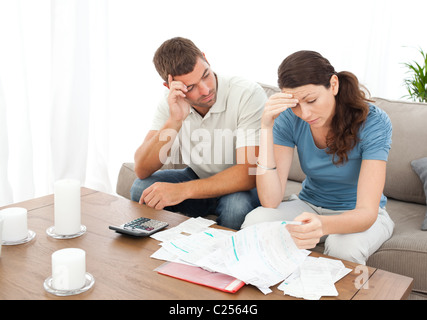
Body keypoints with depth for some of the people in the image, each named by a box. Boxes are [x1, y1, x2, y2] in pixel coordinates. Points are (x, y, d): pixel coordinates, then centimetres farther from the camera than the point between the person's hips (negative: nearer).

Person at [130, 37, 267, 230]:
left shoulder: (249, 94, -25)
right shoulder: (171, 104, -10)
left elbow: (249, 173, -31)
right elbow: (142, 170, -18)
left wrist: (182, 190, -38)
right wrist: (174, 120, -32)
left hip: (242, 186, -3)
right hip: (199, 178, 4)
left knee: (236, 205, -36)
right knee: (141, 189, -19)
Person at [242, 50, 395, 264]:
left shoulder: (373, 122, -23)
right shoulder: (289, 119, -15)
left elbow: (367, 213, -31)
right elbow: (270, 201, -23)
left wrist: (322, 224, -53)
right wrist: (266, 127, -31)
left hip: (356, 214, -2)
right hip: (309, 206, 2)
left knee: (345, 244, -36)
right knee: (255, 221, -27)